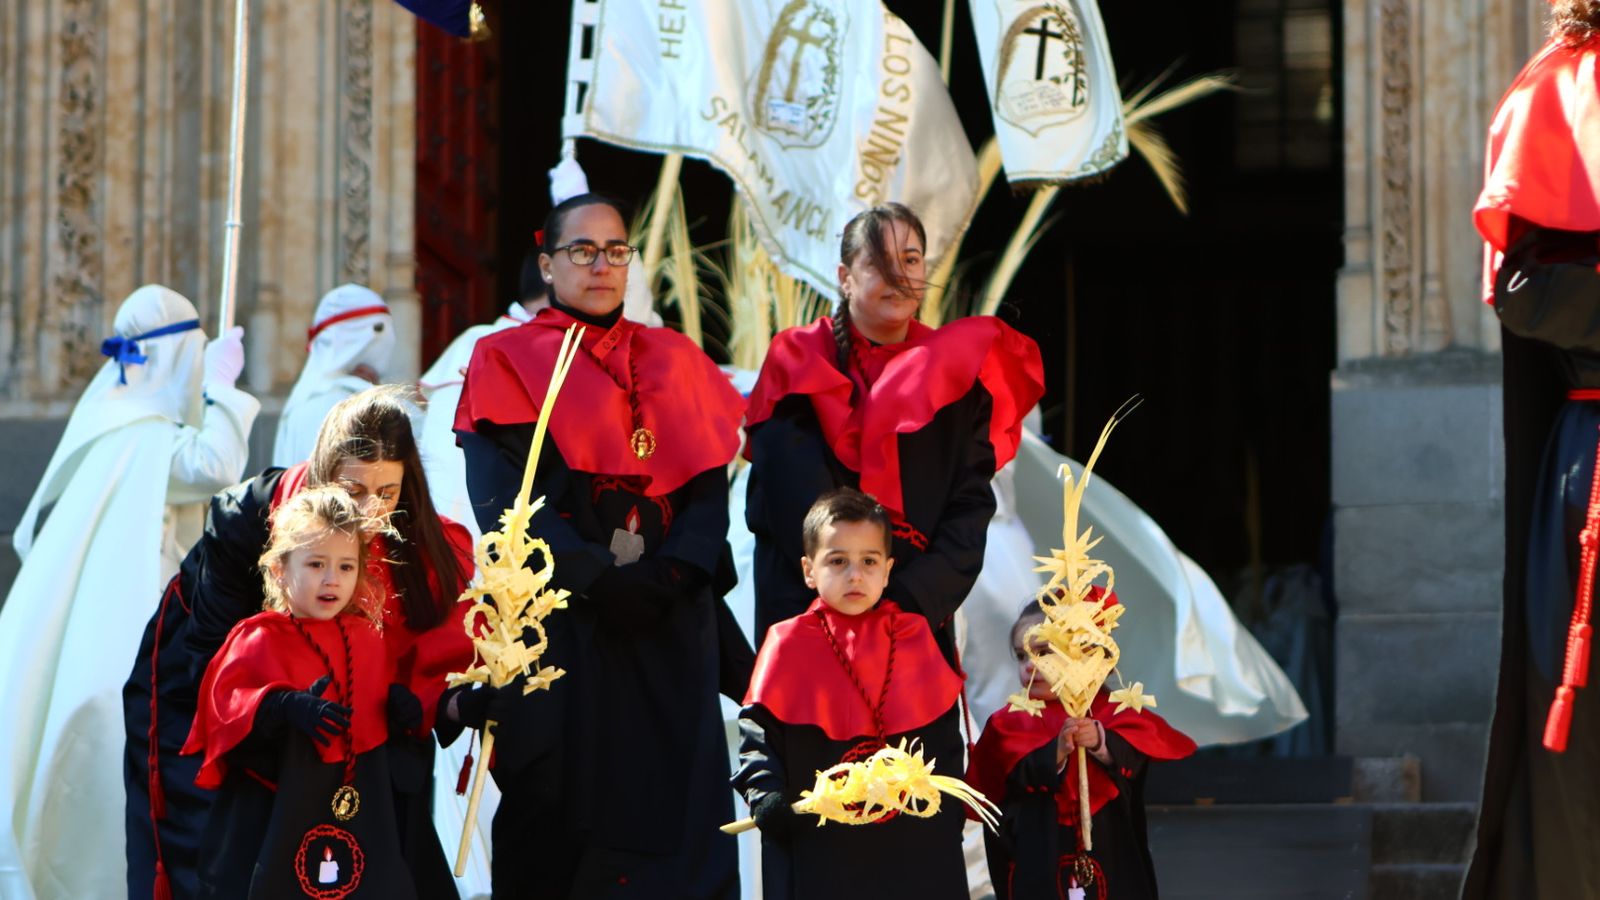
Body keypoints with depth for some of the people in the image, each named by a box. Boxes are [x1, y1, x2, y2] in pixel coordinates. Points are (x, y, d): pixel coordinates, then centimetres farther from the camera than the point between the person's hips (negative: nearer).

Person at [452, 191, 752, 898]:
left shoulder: (675, 364, 16)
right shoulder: (507, 363, 6)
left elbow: (710, 490, 5)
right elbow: (501, 501, -7)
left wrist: (671, 573, -14)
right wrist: (596, 578, -19)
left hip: (669, 626, 3)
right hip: (558, 622, -3)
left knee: (676, 810, -4)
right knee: (559, 828, -4)